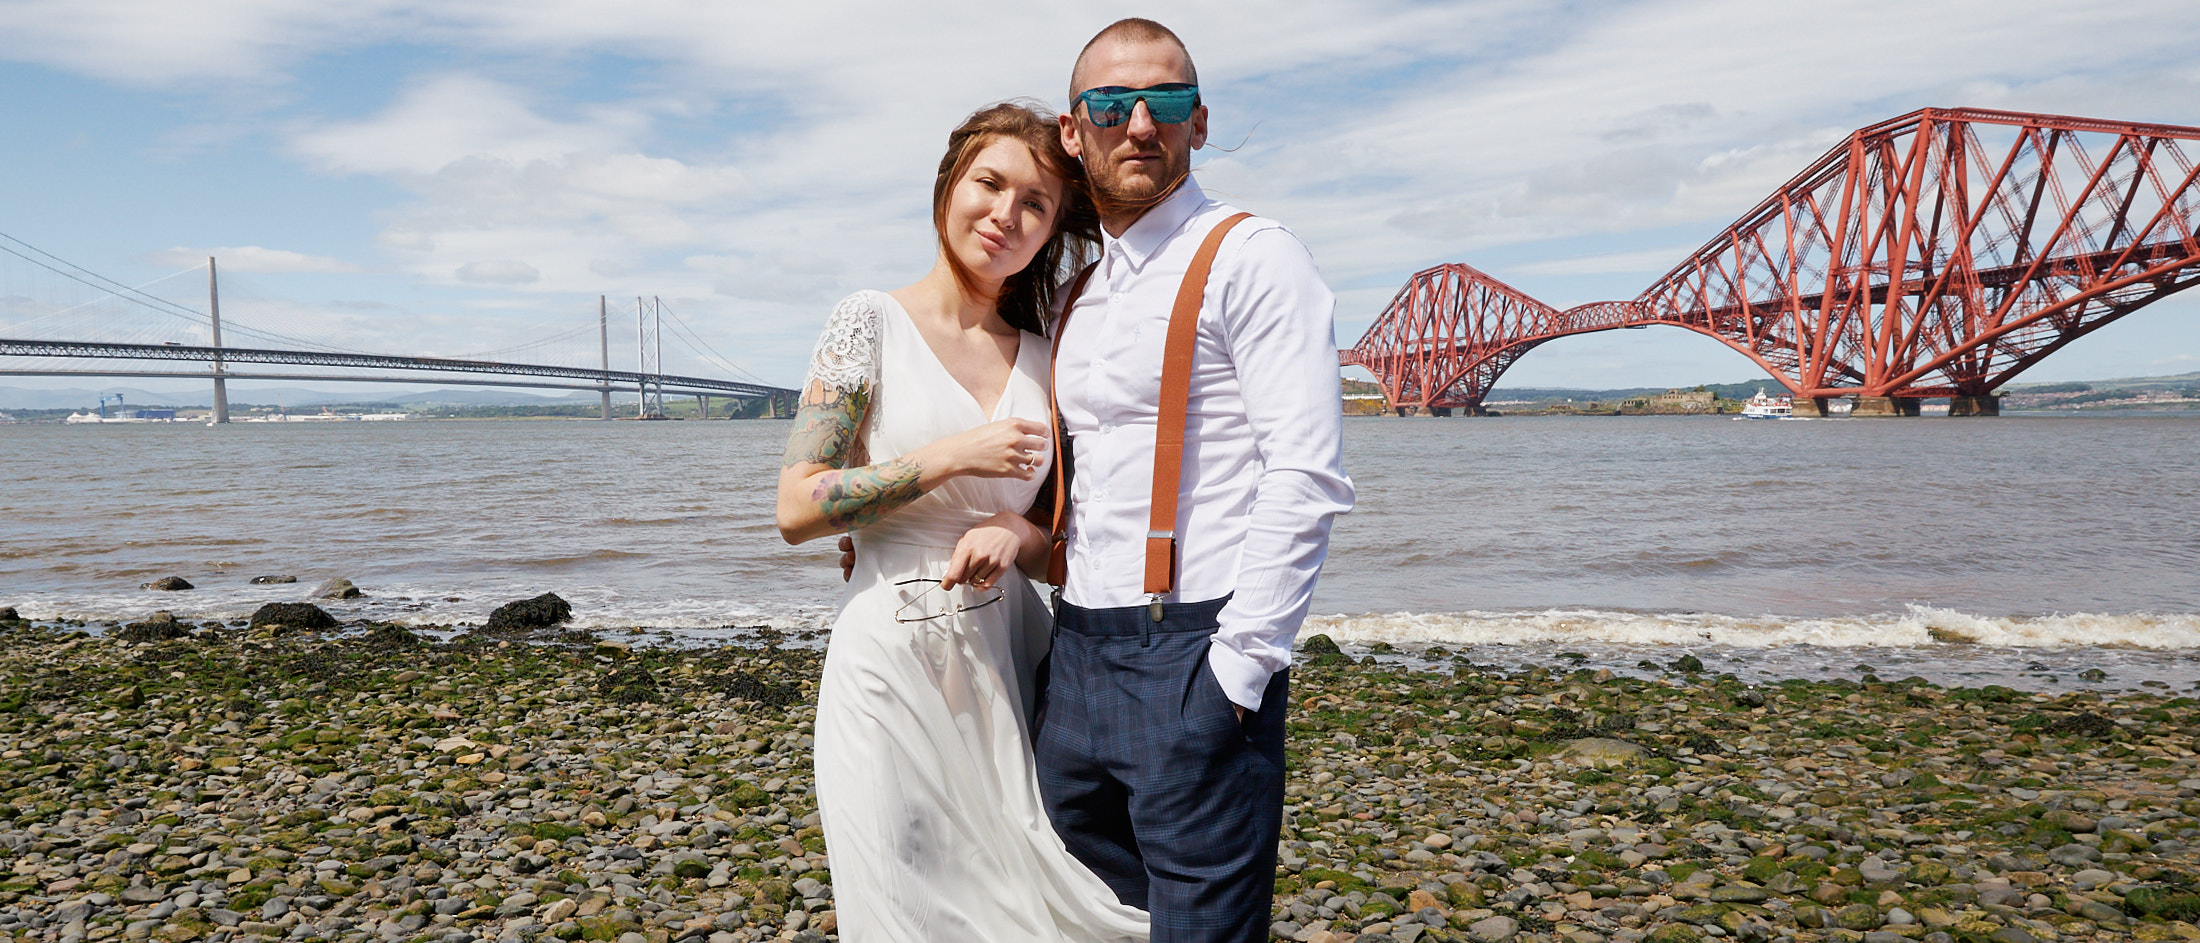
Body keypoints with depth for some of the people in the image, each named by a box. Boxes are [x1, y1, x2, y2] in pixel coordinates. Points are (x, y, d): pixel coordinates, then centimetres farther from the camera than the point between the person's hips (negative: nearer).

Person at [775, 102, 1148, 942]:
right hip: (895, 659, -4)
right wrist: (952, 457, -15)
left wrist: (1017, 534, -10)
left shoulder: (1043, 359, 8)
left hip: (1009, 658, 4)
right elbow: (797, 509, -9)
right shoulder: (872, 322, -4)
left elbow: (1063, 528, 12)